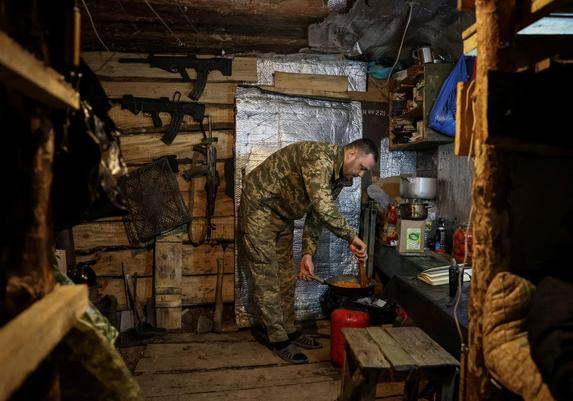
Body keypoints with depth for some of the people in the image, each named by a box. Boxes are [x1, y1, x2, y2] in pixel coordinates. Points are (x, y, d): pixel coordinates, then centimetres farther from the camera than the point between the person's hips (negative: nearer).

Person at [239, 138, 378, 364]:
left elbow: (316, 216, 5)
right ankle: (278, 339, 5)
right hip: (259, 205, -9)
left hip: (283, 214, 9)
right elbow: (323, 208, -38)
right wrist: (352, 237, -31)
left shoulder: (340, 178, 2)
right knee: (267, 276, -4)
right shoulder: (319, 156, -28)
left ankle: (288, 330, 24)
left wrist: (308, 253, -2)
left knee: (287, 275, 12)